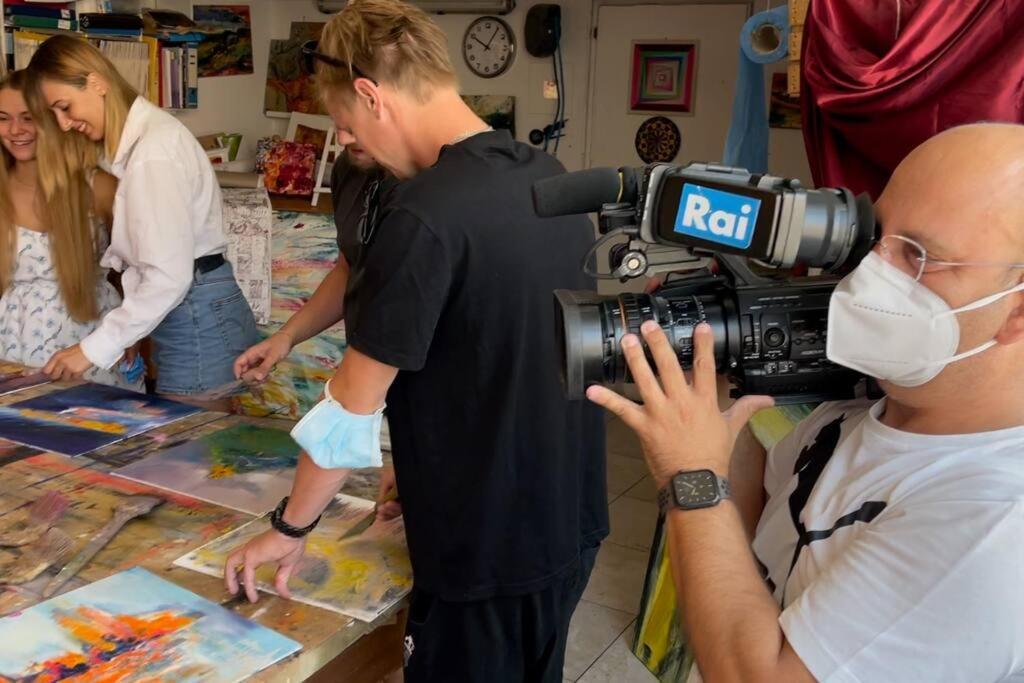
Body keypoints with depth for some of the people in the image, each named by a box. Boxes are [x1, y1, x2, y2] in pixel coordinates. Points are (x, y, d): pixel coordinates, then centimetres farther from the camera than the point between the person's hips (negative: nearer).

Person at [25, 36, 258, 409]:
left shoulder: (154, 147, -17)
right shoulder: (140, 136, 14)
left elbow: (170, 275, -22)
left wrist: (95, 348, -17)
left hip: (197, 317, -9)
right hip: (190, 313, 9)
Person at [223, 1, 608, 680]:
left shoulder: (423, 215, -23)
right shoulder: (552, 178, 2)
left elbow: (353, 405, -16)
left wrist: (289, 527, -1)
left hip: (489, 549, -7)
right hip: (571, 523, 8)